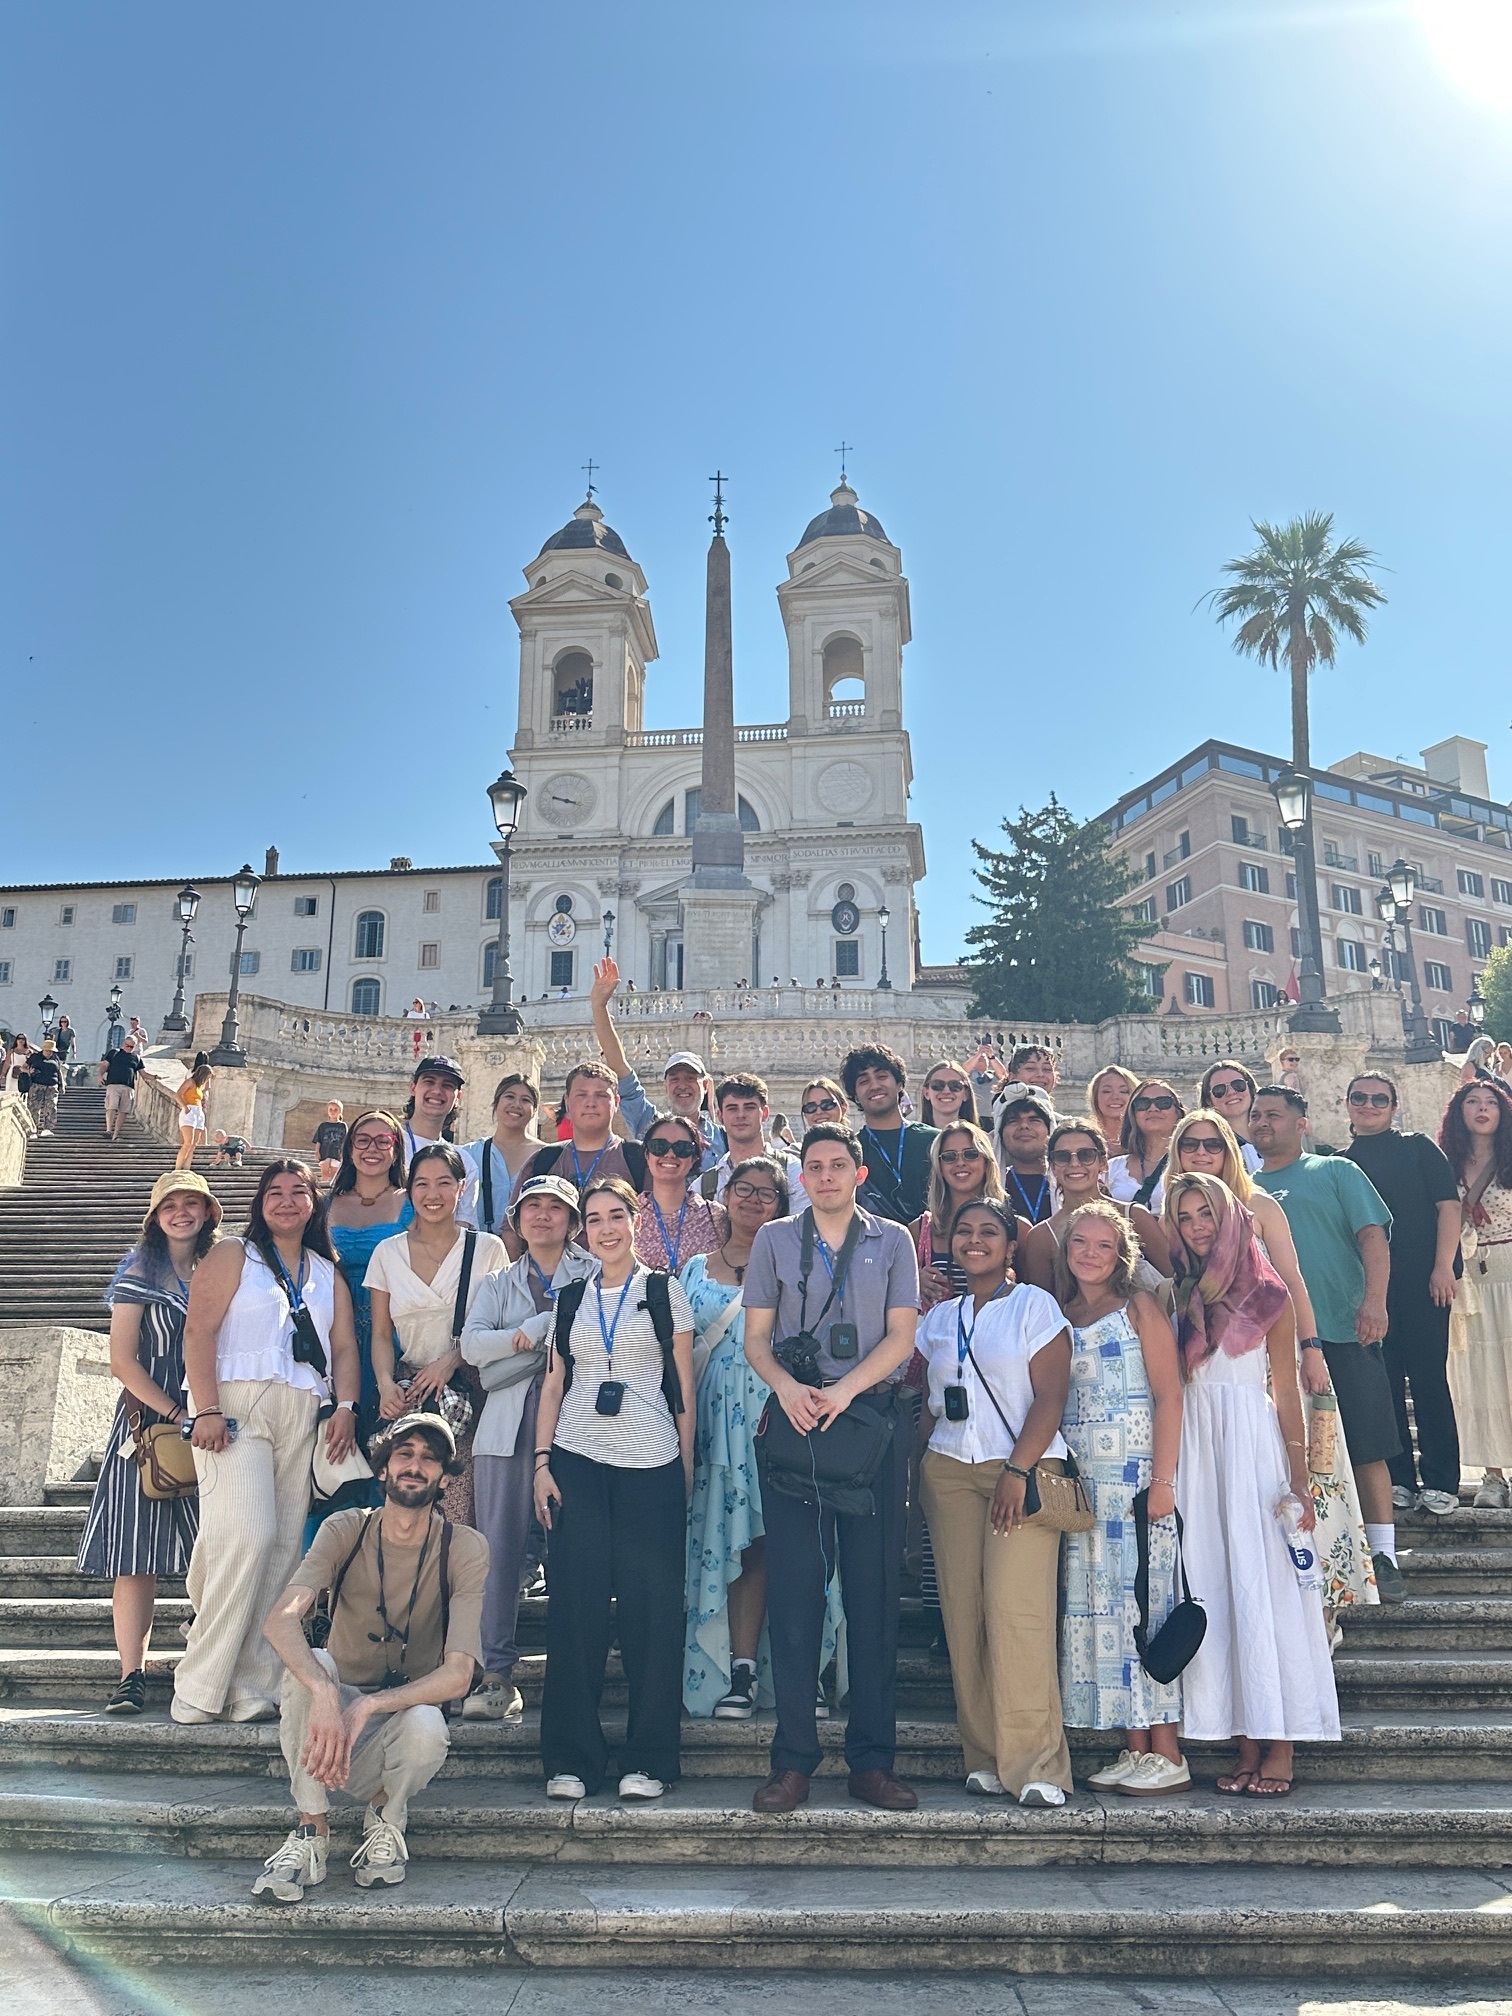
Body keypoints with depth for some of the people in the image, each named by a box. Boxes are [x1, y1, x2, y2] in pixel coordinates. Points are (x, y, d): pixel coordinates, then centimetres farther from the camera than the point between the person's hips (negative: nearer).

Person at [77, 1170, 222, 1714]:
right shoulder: (140, 1272, 2)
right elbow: (123, 1359, -5)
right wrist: (176, 1415, -12)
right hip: (148, 1419, -3)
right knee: (136, 1554, -4)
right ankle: (132, 1675, 0)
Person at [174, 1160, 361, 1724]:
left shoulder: (328, 1274, 21)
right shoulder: (233, 1255, 9)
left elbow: (344, 1345, 14)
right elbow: (199, 1330, -3)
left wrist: (346, 1407, -2)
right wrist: (207, 1408, -14)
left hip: (305, 1415, 4)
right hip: (237, 1405, -4)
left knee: (285, 1548, -1)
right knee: (247, 1535, -18)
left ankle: (253, 1688, 4)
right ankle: (199, 1687, -8)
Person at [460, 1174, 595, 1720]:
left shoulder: (593, 1275, 11)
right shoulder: (498, 1283, 21)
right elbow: (472, 1344, 4)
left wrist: (531, 1333, -7)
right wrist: (538, 1333, -7)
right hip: (507, 1426, 3)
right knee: (499, 1546, -3)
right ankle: (496, 1673, 3)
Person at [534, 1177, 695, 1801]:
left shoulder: (665, 1292, 4)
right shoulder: (570, 1299, 11)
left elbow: (684, 1387, 4)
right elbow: (553, 1385, 11)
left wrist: (686, 1467, 0)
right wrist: (542, 1461, 2)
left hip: (651, 1467, -2)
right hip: (577, 1463, 2)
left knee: (651, 1606, -1)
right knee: (575, 1604, 1)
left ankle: (648, 1758, 13)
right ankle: (571, 1758, 14)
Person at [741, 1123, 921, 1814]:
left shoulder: (892, 1241, 10)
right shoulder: (774, 1239, 11)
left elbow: (901, 1335, 2)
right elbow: (756, 1337, 7)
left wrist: (845, 1389, -13)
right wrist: (787, 1386, -12)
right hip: (794, 1419, 0)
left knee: (873, 1590, 2)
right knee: (794, 1588, 0)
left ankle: (872, 1760, 11)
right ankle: (793, 1761, 9)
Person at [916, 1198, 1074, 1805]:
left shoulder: (1034, 1305, 3)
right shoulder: (939, 1317, 17)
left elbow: (1050, 1396, -5)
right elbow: (926, 1399, 18)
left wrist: (1018, 1470, -14)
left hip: (1025, 1466, -4)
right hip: (950, 1472, 4)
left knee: (1015, 1608, -15)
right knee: (963, 1612, -3)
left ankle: (1035, 1765, -8)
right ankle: (986, 1759, 5)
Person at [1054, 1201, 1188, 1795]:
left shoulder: (1140, 1307, -1)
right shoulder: (1059, 1316, 13)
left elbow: (1168, 1395, -8)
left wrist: (1163, 1478, -16)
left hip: (1135, 1469, -5)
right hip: (1081, 1476, 5)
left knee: (1142, 1596, -5)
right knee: (1094, 1602, 4)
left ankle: (1167, 1755, 3)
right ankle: (1134, 1748, 12)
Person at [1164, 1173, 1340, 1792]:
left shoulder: (1265, 1293, 3)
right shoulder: (1178, 1294, 10)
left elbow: (1286, 1391, 1)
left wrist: (1299, 1482, -3)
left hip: (1252, 1440, -3)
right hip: (1193, 1445, 3)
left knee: (1265, 1585, -3)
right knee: (1214, 1590, 2)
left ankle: (1280, 1751, 2)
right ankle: (1247, 1747, 9)